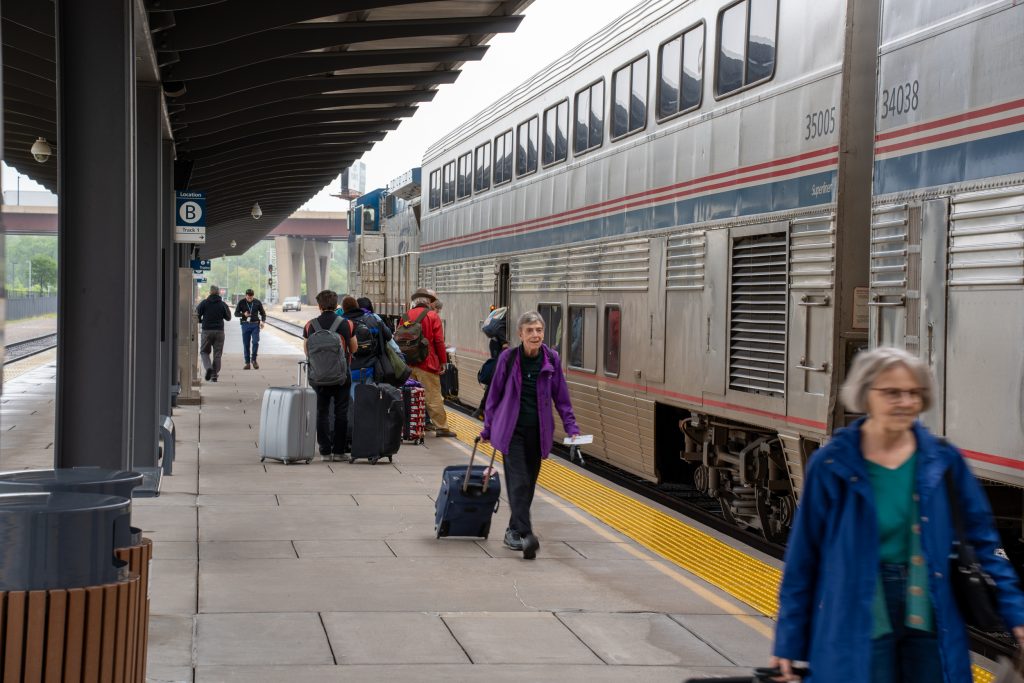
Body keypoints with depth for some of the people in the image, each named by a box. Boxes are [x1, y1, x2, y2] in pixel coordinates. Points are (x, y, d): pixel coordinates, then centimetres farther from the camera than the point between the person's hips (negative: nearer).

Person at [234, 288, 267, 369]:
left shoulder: (257, 302, 3)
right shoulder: (241, 303, 2)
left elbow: (263, 313, 11)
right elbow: (236, 313, 5)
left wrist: (263, 321, -8)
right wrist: (243, 314, -15)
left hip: (255, 325, 0)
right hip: (245, 325, 1)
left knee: (255, 342, -13)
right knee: (246, 344, 2)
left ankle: (254, 360, 5)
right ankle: (247, 363, 9)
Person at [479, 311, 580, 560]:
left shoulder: (552, 359, -1)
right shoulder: (508, 358, -6)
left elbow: (561, 398, 7)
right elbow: (495, 394, 5)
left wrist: (572, 428, 1)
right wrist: (487, 428, 9)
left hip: (538, 431, 3)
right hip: (512, 429, -3)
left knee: (529, 483, 10)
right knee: (519, 481, -13)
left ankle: (514, 530, 25)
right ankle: (525, 534, -20)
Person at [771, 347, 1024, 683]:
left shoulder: (943, 460, 1)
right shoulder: (832, 465, -6)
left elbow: (981, 541, 8)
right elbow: (803, 557, -1)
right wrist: (789, 643, 1)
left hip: (931, 624, 3)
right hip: (858, 625, -2)